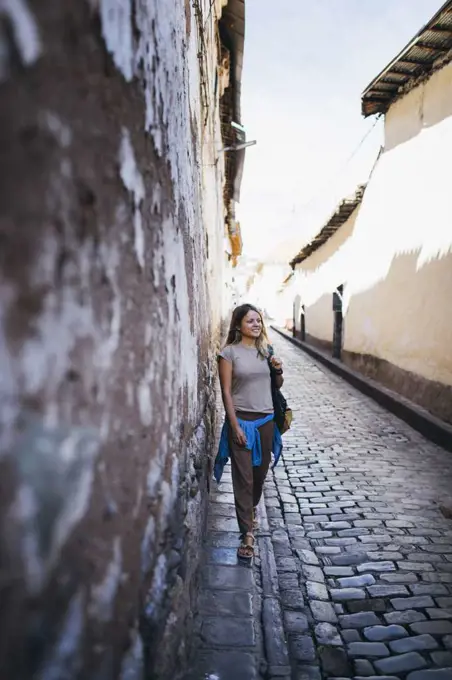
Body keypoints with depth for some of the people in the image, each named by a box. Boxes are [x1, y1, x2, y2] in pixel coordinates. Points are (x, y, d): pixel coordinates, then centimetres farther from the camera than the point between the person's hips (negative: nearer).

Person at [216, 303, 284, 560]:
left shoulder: (266, 350, 7)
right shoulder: (230, 353, -7)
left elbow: (277, 385, 17)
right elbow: (226, 392, -9)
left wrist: (279, 371, -6)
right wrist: (235, 426, -14)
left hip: (266, 420, 5)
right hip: (242, 420, -5)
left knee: (260, 472, 16)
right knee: (243, 478, -3)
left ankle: (251, 508, 44)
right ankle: (247, 535, 3)